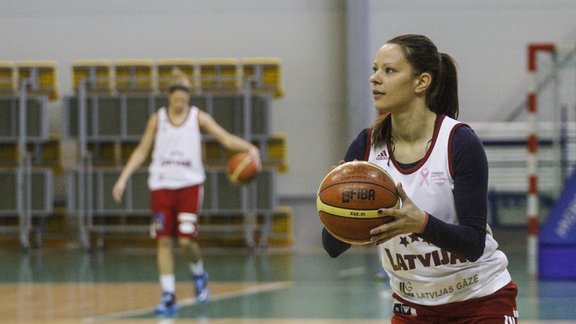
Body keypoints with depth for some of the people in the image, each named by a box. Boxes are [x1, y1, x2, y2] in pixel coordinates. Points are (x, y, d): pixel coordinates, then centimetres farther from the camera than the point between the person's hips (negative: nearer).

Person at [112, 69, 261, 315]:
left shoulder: (198, 117, 1)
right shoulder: (157, 119, 5)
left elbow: (226, 138, -7)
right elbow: (142, 151, 11)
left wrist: (249, 148, -25)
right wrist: (123, 178, 4)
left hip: (189, 185, -2)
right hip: (161, 186, 2)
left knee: (186, 240, -11)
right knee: (164, 241, -2)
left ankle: (199, 275, 21)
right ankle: (168, 297, 3)